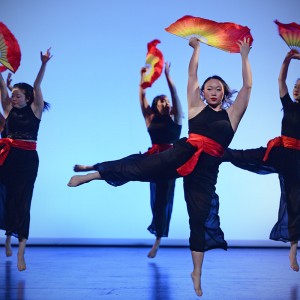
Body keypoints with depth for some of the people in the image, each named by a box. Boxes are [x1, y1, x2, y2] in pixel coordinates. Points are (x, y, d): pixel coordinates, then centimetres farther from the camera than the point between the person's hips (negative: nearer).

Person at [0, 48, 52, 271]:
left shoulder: (34, 110, 1)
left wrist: (44, 64, -17)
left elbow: (37, 85, -8)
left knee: (22, 201, -4)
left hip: (28, 159, -3)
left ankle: (21, 253, -4)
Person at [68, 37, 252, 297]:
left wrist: (244, 56, 10)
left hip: (207, 168, 0)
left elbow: (248, 86, 9)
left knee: (200, 218, 2)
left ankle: (197, 275, 10)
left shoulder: (231, 114, 13)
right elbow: (192, 74, 14)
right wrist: (196, 47, 19)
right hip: (183, 154, 0)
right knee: (140, 167, -14)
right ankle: (89, 173, -6)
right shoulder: (196, 107, 13)